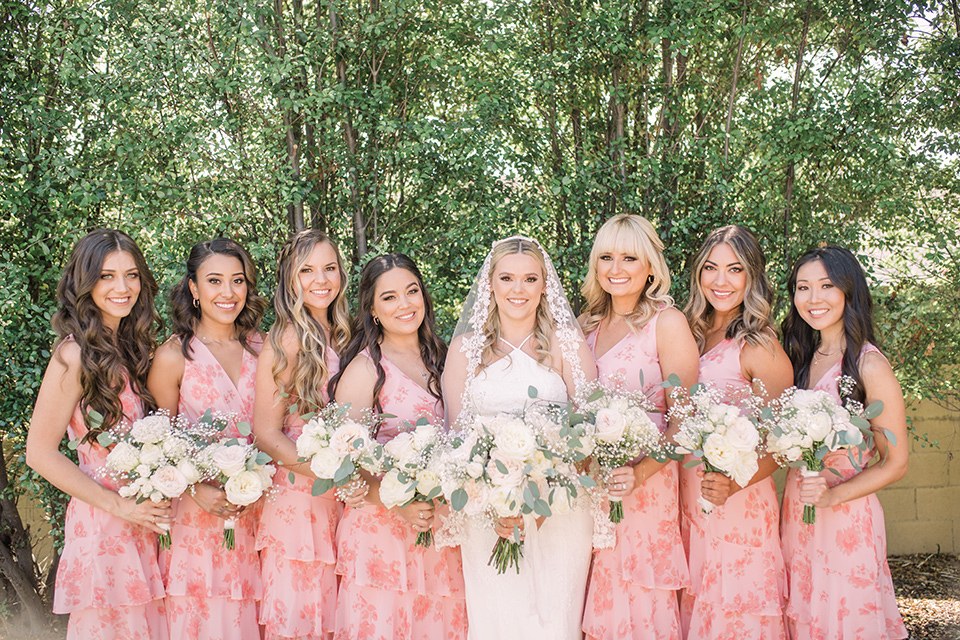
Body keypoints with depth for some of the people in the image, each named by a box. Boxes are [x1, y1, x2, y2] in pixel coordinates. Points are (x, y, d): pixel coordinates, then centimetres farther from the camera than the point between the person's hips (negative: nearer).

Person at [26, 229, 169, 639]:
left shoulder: (129, 348, 8)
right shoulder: (75, 355, -14)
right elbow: (41, 454, -15)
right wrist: (120, 506, -15)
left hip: (145, 521, 7)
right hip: (103, 526, -7)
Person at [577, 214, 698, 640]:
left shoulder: (667, 323, -6)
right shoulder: (589, 324, 11)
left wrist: (640, 473, -22)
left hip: (644, 485, -5)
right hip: (589, 484, 5)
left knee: (640, 605, 1)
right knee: (599, 601, 9)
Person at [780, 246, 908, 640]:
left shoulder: (868, 365, -12)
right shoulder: (803, 359, 7)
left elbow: (895, 464, -9)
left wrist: (832, 495, -21)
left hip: (846, 516, -6)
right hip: (796, 515, 6)